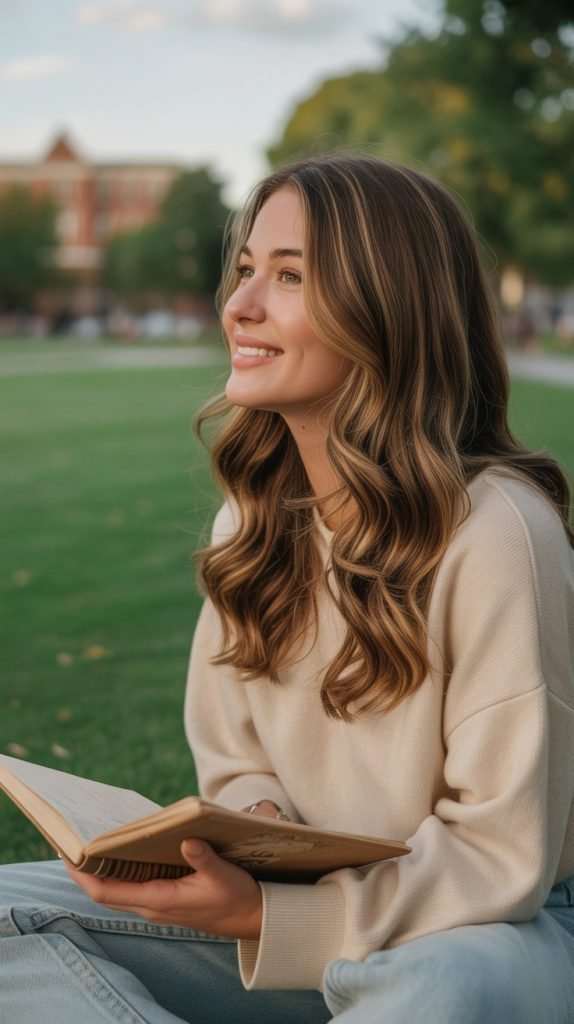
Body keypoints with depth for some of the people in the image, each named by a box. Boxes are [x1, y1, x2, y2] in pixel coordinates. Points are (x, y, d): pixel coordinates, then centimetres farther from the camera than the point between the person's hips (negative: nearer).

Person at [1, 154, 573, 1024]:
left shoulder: (494, 531, -22)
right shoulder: (256, 516, 0)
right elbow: (234, 757, 10)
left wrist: (266, 918, -27)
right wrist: (252, 832, -14)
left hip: (496, 929, -5)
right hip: (306, 906, 6)